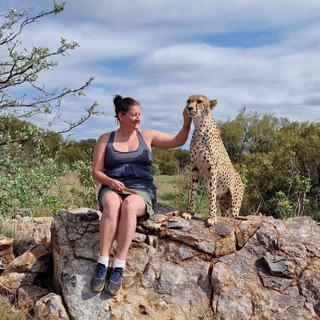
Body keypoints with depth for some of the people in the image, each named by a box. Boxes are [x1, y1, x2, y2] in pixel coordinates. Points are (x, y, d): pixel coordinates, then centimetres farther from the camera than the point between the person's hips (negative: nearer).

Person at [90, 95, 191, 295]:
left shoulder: (147, 136, 15)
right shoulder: (106, 139, 12)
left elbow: (178, 141, 11)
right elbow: (96, 172, 8)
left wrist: (187, 121, -6)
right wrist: (110, 181, -12)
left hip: (141, 191, 0)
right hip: (112, 189, 0)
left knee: (129, 205, -37)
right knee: (112, 204, -38)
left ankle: (119, 267, -38)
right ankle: (103, 264, -38)